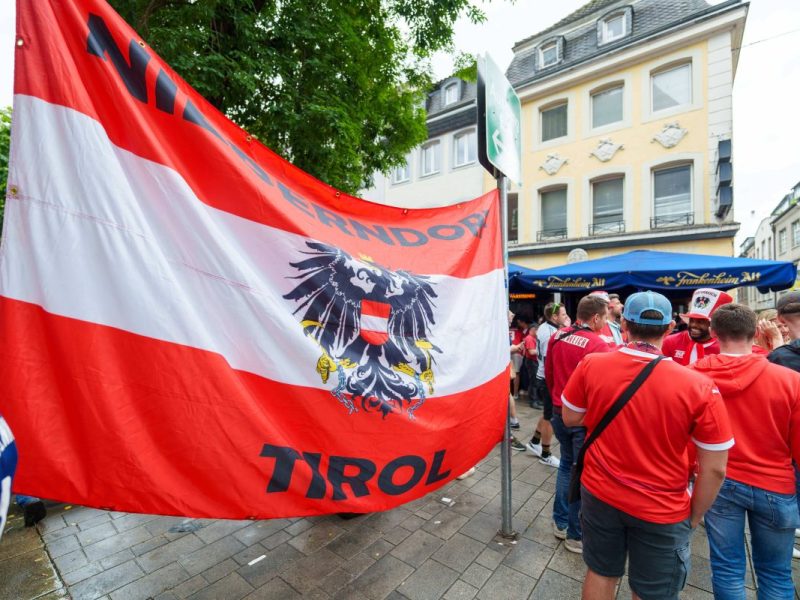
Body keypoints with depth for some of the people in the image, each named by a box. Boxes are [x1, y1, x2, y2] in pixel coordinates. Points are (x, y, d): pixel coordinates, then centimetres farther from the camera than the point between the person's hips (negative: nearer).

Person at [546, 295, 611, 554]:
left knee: (566, 465, 24)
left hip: (559, 413, 6)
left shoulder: (557, 337, -1)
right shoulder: (599, 345, -21)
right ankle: (576, 535, 27)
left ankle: (560, 522, 35)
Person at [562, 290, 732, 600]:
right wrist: (695, 514, 4)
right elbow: (715, 469, -12)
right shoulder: (699, 387, -21)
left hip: (599, 494, 2)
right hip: (662, 510, -1)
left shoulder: (591, 365, -17)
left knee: (600, 574, 24)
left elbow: (571, 418, -3)